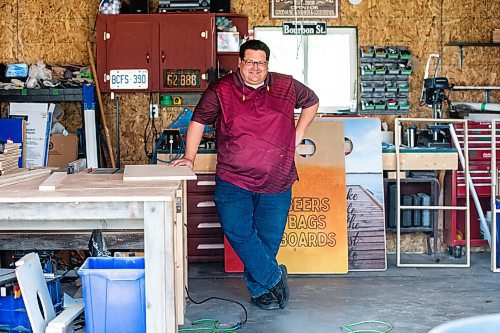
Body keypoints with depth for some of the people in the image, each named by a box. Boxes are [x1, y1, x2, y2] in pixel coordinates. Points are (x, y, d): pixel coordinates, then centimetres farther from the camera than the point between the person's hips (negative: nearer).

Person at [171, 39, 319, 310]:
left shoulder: (287, 87, 5)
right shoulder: (221, 90, -2)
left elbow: (312, 102, 22)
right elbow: (198, 121, 4)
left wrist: (298, 134, 12)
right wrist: (189, 158, -5)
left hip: (276, 182, 2)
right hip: (233, 179, -1)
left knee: (269, 237, 7)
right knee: (238, 231, -15)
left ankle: (260, 289, 24)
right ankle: (274, 277, 2)